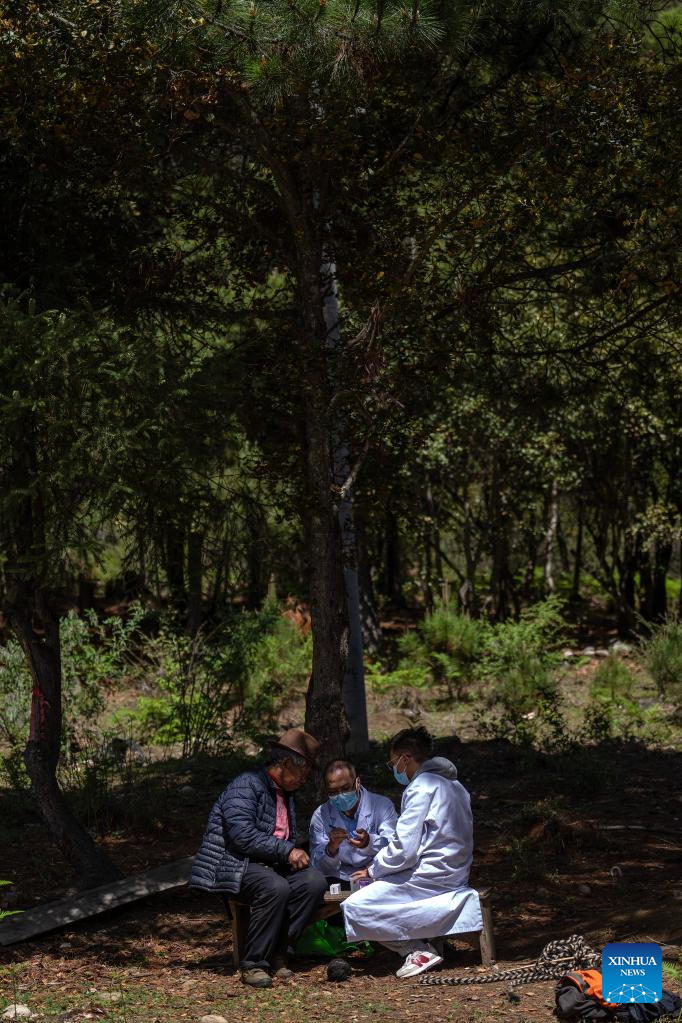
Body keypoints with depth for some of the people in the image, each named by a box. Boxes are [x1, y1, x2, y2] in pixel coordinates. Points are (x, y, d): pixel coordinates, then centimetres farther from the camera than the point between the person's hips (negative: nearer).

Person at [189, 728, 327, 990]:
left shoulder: (285, 792, 20)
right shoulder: (246, 786, -11)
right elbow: (242, 834, -23)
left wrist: (295, 854, 7)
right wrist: (286, 851, -21)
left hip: (271, 865, 8)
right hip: (235, 865, -8)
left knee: (314, 881, -18)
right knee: (275, 887, -36)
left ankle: (276, 952, -12)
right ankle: (253, 964, -24)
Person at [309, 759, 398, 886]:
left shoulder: (382, 806, 1)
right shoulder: (320, 816, 5)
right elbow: (318, 867, 1)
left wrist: (369, 842, -33)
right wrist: (331, 849, -21)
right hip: (339, 881, 1)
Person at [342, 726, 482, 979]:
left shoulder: (420, 788, -12)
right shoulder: (453, 785, 17)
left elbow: (403, 850, -17)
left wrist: (372, 870, 0)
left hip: (429, 877, -10)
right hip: (455, 875, 10)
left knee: (354, 907, -11)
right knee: (369, 891, 21)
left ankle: (418, 950, -13)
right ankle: (420, 947, 5)